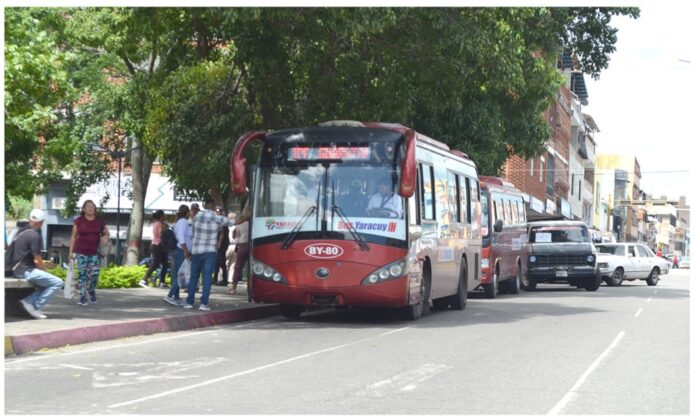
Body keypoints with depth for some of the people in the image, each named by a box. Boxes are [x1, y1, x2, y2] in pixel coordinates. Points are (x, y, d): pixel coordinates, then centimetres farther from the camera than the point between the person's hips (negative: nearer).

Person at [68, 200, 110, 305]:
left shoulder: (100, 221, 5)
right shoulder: (78, 221, 2)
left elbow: (106, 233, 17)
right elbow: (73, 236, 7)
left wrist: (105, 237, -7)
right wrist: (71, 251, 3)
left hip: (95, 253, 1)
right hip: (81, 252, -1)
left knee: (94, 274, -7)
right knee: (82, 274, -3)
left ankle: (91, 291, 22)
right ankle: (83, 297, 4)